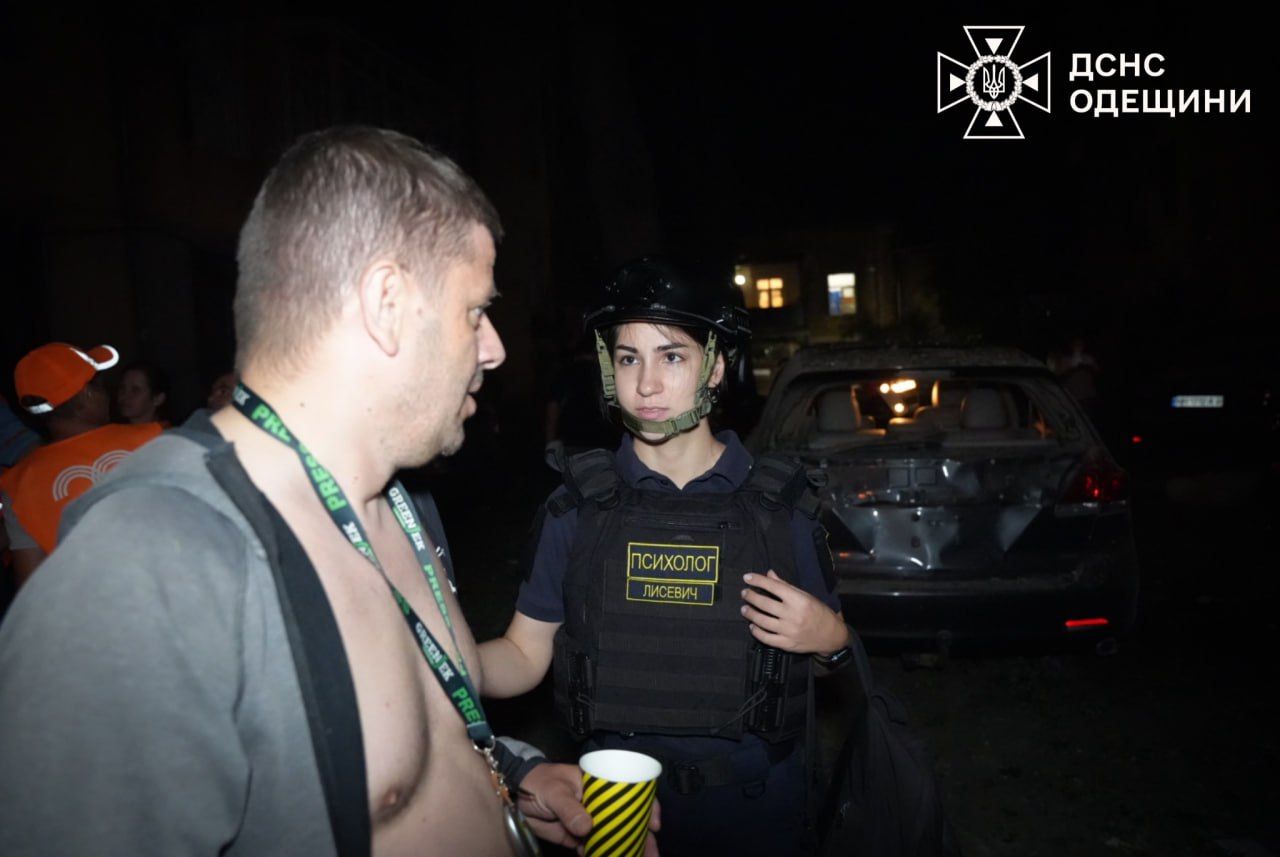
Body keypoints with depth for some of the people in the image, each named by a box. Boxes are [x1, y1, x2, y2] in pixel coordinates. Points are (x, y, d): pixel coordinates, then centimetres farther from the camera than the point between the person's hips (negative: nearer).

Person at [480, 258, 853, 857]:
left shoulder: (781, 502, -6)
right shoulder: (578, 508, -7)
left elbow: (830, 639, 5)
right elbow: (524, 656, -5)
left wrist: (829, 637, -17)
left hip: (754, 805, 0)